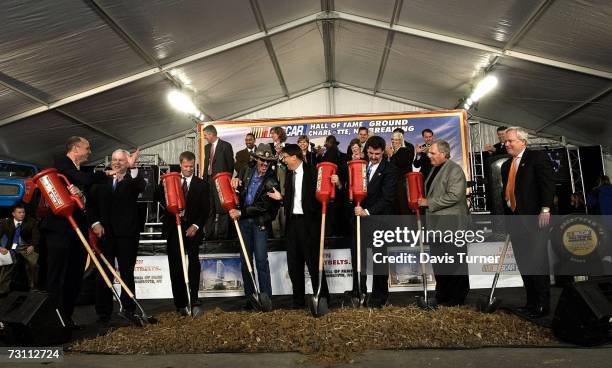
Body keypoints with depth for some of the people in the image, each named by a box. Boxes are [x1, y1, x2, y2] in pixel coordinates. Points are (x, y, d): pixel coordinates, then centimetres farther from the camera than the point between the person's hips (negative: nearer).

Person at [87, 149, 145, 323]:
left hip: (127, 233, -2)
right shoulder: (102, 180, 9)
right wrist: (95, 223, -1)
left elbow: (142, 187, -22)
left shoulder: (133, 180, 1)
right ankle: (103, 312, 16)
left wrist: (133, 168, -34)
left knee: (127, 273, 6)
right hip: (105, 232, 2)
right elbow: (91, 203, 11)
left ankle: (128, 309, 15)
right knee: (104, 273, 7)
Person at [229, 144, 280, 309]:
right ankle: (250, 297, 16)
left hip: (260, 221, -4)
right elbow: (237, 190, 18)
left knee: (261, 260, -7)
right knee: (245, 260, 7)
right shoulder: (246, 171, 4)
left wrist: (241, 212, -20)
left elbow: (263, 206, -16)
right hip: (243, 220, 4)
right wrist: (235, 182, -6)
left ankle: (266, 297, 3)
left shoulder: (272, 180, -11)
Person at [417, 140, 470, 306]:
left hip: (451, 224, -9)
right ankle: (442, 298, 26)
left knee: (454, 262, 0)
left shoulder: (454, 170, -12)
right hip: (436, 224, 9)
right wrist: (423, 201, 9)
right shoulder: (435, 169, 15)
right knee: (439, 261, 15)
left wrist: (428, 202, -17)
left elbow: (454, 196, -22)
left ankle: (457, 299, 13)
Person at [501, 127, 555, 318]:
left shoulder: (537, 158, -3)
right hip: (515, 219, 7)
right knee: (523, 264, 10)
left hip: (534, 218, -7)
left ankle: (543, 305, 6)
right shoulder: (506, 165, 18)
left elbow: (547, 183, -11)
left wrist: (545, 209, -20)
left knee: (538, 262, -3)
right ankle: (531, 302, 18)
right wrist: (507, 217, 15)